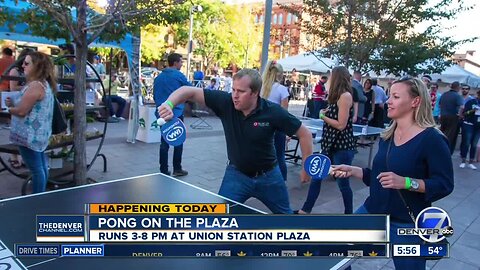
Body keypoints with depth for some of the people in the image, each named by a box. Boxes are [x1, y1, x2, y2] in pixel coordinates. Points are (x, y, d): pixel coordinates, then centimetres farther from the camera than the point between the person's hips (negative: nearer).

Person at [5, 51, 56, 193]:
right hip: (38, 134, 11)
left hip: (30, 135, -11)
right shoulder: (44, 83, 12)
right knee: (41, 166, 17)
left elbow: (21, 111, -21)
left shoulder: (35, 86, -21)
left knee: (36, 169, -2)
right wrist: (14, 103, 6)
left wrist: (9, 108, 0)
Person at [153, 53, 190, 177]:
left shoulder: (158, 77, 9)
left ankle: (163, 171, 10)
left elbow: (155, 96, 15)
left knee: (164, 142, 8)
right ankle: (177, 169, 10)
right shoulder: (179, 76, -7)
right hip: (176, 113, -5)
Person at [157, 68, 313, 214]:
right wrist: (169, 104, -38)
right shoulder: (225, 102, -20)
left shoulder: (273, 112, -23)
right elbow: (189, 92, -19)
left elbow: (304, 133, -12)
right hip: (237, 174, 0)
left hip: (268, 176, 0)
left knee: (285, 214, 20)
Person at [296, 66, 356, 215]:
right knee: (316, 176, 11)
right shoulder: (338, 96, 13)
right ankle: (305, 210, 21)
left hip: (342, 146, -9)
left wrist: (323, 116, -8)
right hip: (331, 144, 9)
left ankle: (349, 214, 22)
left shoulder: (345, 96, -16)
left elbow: (341, 125, -20)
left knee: (342, 182, 4)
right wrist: (326, 112, -3)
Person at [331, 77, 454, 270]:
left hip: (408, 223, -6)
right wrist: (352, 171, 0)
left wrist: (406, 182, -30)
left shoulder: (432, 139, -16)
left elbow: (444, 184, -17)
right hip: (373, 211, 7)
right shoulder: (387, 136, 5)